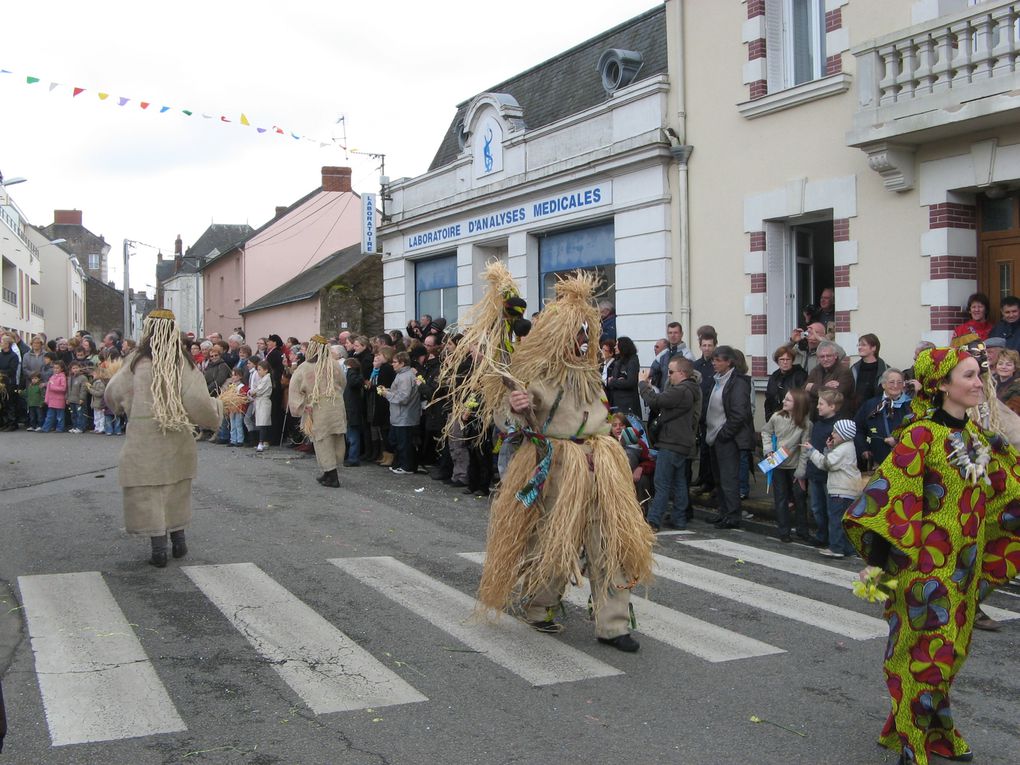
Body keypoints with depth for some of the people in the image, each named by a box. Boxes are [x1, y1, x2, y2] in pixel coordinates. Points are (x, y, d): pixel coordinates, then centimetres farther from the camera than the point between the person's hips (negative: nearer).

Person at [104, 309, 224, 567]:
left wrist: (124, 406, 23)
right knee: (176, 491, 18)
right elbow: (197, 400, -11)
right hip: (177, 440, 3)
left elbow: (113, 394, 1)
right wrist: (216, 407, 8)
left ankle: (159, 549, 1)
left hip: (144, 440, -3)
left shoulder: (139, 363, -9)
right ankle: (178, 542, 25)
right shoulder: (183, 362, -6)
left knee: (148, 494, 4)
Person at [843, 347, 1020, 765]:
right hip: (927, 564, -7)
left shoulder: (975, 433, 7)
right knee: (927, 651, 0)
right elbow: (890, 497, -20)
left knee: (950, 649, 16)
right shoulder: (921, 436, -16)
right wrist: (879, 562, -22)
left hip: (965, 565, 7)